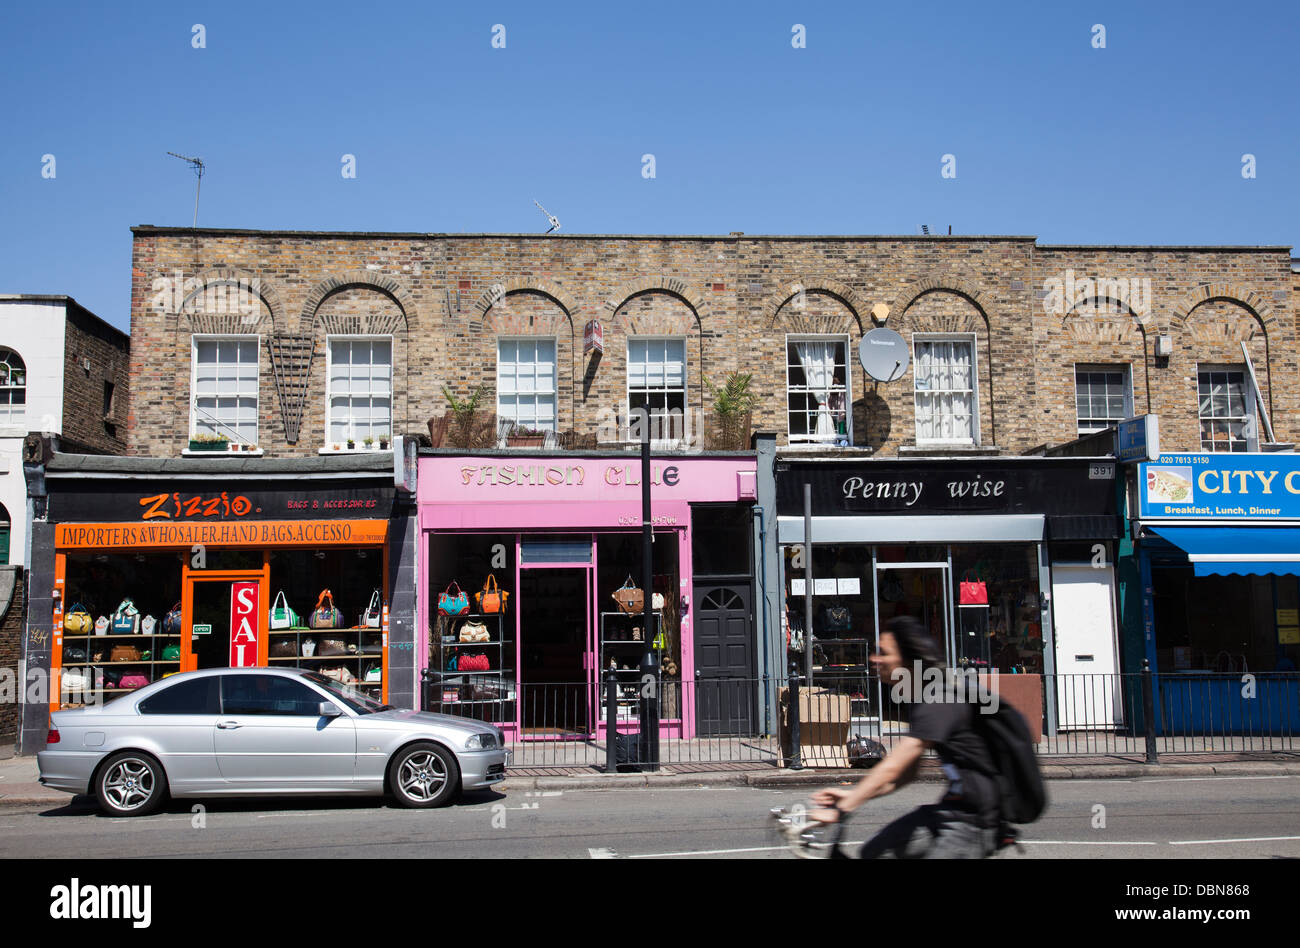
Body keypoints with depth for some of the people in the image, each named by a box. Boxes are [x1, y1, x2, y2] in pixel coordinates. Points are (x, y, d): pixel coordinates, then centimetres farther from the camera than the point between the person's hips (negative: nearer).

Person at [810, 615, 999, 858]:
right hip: (952, 808, 10)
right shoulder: (920, 699, 9)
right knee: (874, 852, 7)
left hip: (974, 822, -10)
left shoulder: (941, 701, -22)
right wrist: (852, 794, 5)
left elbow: (892, 767, -27)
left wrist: (840, 810, -27)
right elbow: (907, 773, 12)